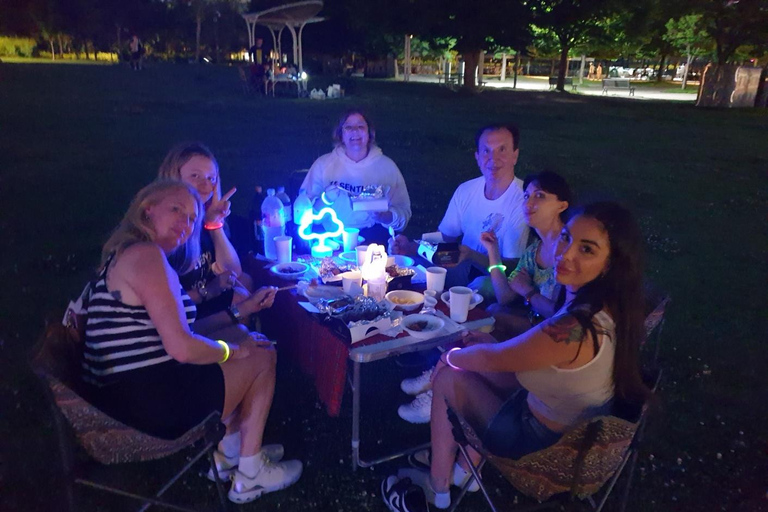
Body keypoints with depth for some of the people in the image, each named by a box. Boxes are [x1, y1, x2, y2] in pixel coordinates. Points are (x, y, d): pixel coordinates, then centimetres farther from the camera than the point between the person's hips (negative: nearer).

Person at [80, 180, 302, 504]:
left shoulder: (128, 253, 15)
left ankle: (229, 452, 29)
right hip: (150, 402, -10)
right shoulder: (146, 254, -18)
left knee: (240, 334, 24)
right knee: (263, 356, 6)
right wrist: (234, 350, -6)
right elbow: (182, 348, -25)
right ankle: (249, 476, 20)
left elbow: (178, 331, 16)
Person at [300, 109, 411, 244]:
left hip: (371, 235, 0)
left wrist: (388, 217, -16)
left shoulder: (386, 165, 11)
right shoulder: (323, 163, 11)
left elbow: (403, 211, 6)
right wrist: (325, 199, -11)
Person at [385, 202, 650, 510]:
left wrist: (451, 355, -1)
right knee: (472, 364, 19)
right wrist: (491, 340, 3)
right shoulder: (607, 302, -11)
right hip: (583, 422, 8)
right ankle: (467, 468, 32)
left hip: (547, 439, -8)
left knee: (446, 377, 6)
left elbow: (489, 359, -21)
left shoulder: (574, 329, -38)